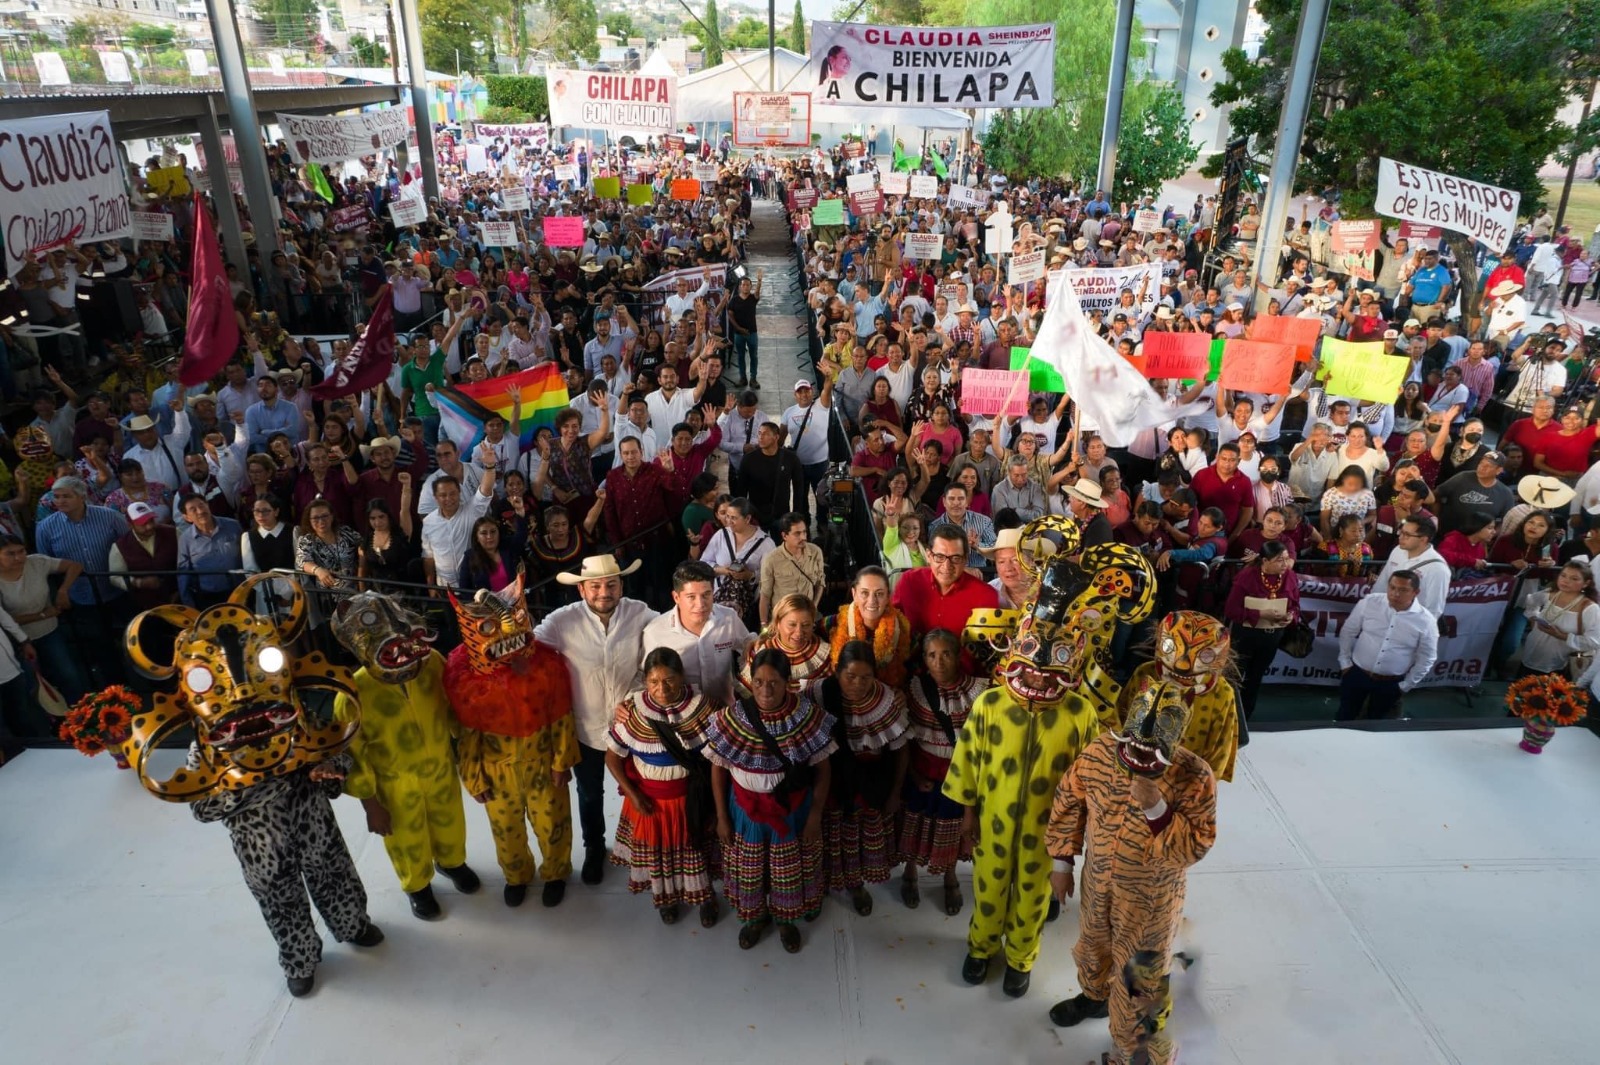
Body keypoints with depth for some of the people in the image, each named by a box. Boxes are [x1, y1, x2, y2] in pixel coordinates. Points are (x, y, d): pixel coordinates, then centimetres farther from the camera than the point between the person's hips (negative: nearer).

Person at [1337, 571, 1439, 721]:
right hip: (1356, 673, 1)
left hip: (1390, 683, -1)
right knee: (1345, 716, 16)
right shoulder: (1369, 602, -12)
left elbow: (1425, 659, -4)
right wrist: (1345, 662, 1)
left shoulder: (1426, 621, -15)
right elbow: (1348, 632, 0)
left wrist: (1405, 686, -2)